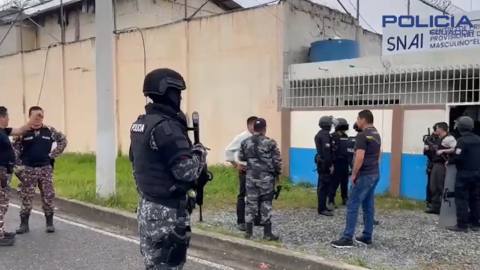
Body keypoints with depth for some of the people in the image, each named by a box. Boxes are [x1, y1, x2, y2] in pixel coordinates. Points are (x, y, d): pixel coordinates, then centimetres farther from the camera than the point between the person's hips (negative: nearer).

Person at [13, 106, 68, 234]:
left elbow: (63, 140, 12)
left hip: (45, 168, 1)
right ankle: (24, 224, 15)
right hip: (28, 169, -1)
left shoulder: (50, 131, 1)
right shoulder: (23, 132, -1)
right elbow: (14, 148, 2)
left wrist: (53, 154, 3)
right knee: (26, 197, 4)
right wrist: (18, 165, -7)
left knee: (48, 197, 3)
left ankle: (50, 223, 14)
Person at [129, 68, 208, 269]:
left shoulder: (139, 124, 9)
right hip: (166, 211, -9)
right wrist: (200, 154, -6)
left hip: (147, 206, 9)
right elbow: (186, 171, -23)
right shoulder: (166, 127, -20)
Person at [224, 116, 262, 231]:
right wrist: (235, 165, -8)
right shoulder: (241, 137, -8)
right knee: (243, 196, 2)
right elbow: (228, 150, -7)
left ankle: (257, 219, 26)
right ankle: (241, 222, 10)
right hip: (246, 170, -5)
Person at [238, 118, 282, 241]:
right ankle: (267, 233, 9)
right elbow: (277, 161, -6)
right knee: (266, 204, 4)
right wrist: (277, 175, 8)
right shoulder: (270, 143, -9)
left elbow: (241, 158, 10)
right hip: (266, 177, -3)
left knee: (250, 203, 9)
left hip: (251, 177, 3)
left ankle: (248, 232, 14)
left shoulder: (245, 142, 1)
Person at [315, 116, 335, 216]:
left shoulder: (320, 134, 15)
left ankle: (322, 206, 22)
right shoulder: (325, 135, -17)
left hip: (321, 163, 10)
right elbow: (326, 151, -23)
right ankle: (322, 209, -3)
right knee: (324, 186, -7)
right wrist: (330, 165, -20)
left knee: (322, 185, 14)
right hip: (325, 164, -10)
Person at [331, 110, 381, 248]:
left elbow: (359, 158, -22)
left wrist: (353, 175, -14)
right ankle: (367, 237, 18)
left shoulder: (362, 136, -16)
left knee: (352, 205, -6)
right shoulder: (377, 135, 14)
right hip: (375, 174, 10)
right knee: (369, 206, 12)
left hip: (364, 176, -10)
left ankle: (347, 238, -4)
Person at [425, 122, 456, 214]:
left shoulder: (448, 138, -12)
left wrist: (443, 151, -25)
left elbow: (456, 149, -24)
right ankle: (435, 207, 17)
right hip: (436, 164, 10)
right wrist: (429, 148, 12)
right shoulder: (439, 139, 16)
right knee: (434, 187, 11)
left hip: (443, 165, -10)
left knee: (442, 187, -5)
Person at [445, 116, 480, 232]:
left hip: (464, 174, -7)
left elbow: (458, 157, -21)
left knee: (462, 199, -3)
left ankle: (462, 225, -3)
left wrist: (449, 161, -4)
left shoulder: (462, 140, -14)